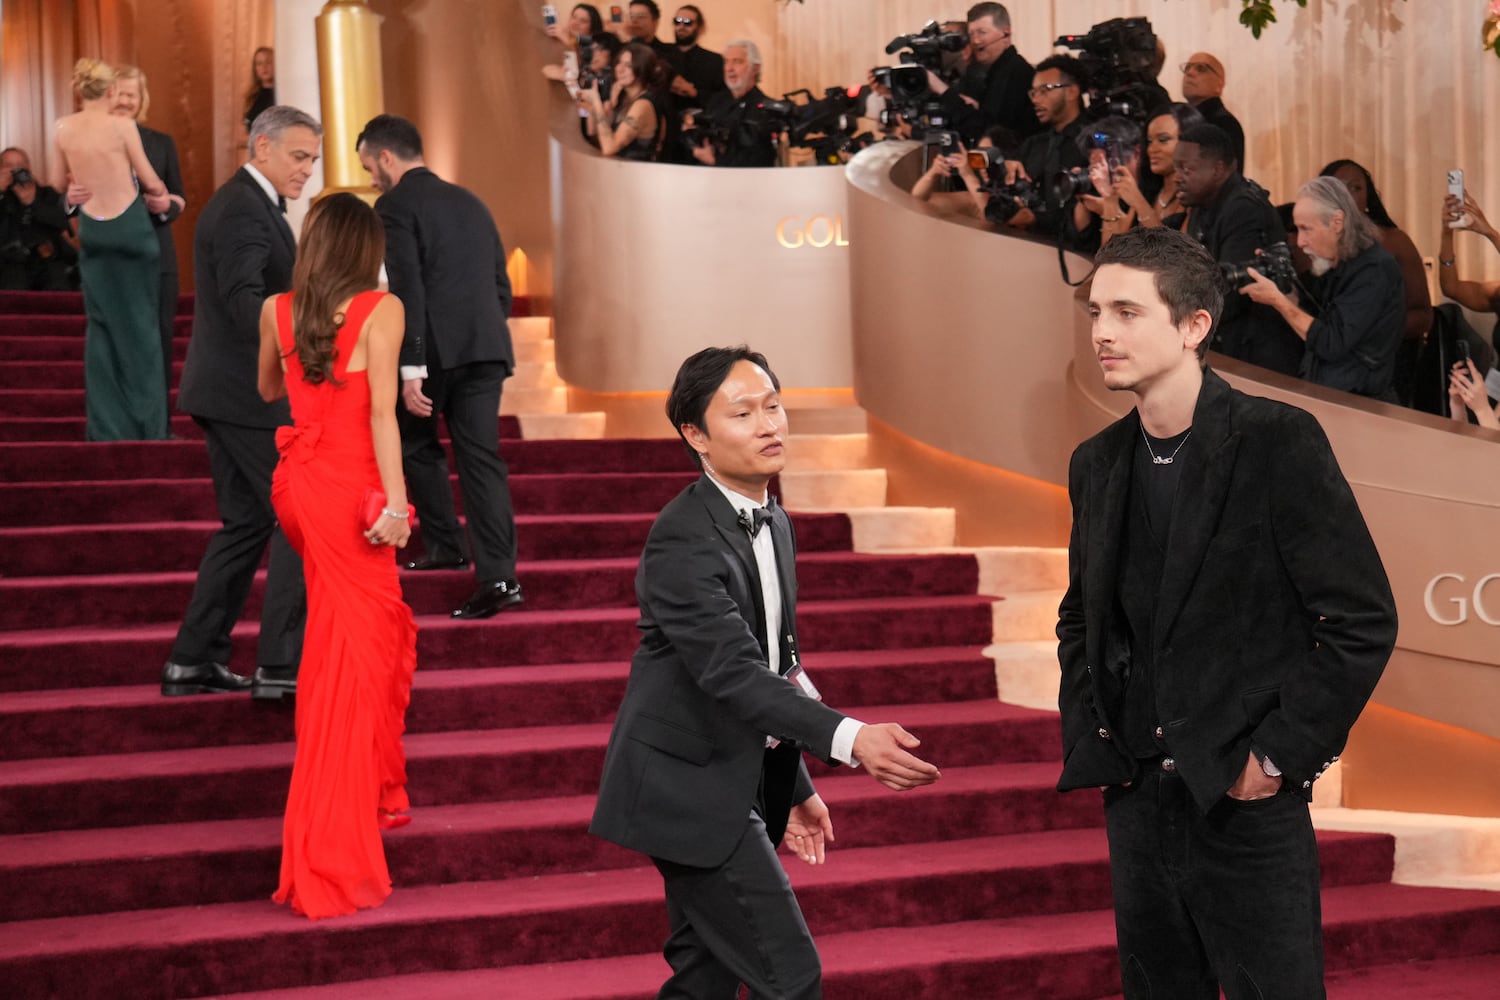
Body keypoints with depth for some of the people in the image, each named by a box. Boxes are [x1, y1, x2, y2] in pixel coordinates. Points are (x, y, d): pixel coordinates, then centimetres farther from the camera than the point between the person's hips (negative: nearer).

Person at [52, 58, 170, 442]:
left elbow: (59, 184, 11)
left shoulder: (62, 129, -1)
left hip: (92, 230, 3)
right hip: (130, 227, -3)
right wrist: (161, 197, 17)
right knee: (140, 325, 6)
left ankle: (106, 425, 8)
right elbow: (150, 182, -5)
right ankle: (146, 424, 9)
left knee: (102, 326, 10)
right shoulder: (122, 126, -13)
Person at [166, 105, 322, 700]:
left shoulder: (244, 204, 18)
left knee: (247, 523, 14)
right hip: (248, 394, -11)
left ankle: (192, 661, 15)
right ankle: (281, 666, -6)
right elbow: (245, 302, -29)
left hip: (229, 392, 11)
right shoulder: (243, 211, -15)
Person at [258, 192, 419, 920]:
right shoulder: (382, 309, -8)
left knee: (385, 630, 24)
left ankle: (378, 794, 33)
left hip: (299, 482, 6)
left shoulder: (277, 310, 7)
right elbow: (381, 410, -14)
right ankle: (330, 858, -3)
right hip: (348, 486, -6)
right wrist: (396, 501, -14)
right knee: (350, 660, -3)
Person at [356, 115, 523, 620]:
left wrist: (410, 369, -16)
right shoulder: (471, 203, 20)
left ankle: (445, 545, 22)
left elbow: (406, 290, -13)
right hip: (486, 348, 6)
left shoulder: (396, 206, -3)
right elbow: (502, 287, 21)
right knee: (481, 459, 2)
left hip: (435, 349, -6)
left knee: (416, 444, 18)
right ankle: (498, 574, -9)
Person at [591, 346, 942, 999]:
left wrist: (794, 787, 21)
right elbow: (733, 672, -30)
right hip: (691, 787, -9)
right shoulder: (684, 540, -20)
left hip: (736, 785, 9)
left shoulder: (773, 525, 10)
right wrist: (850, 739, -41)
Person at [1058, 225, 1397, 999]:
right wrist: (1088, 740, 8)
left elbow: (1363, 620, -12)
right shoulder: (1097, 463, 7)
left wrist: (1281, 756, -12)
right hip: (1137, 803, 6)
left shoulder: (1279, 442, -11)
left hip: (1247, 804, -5)